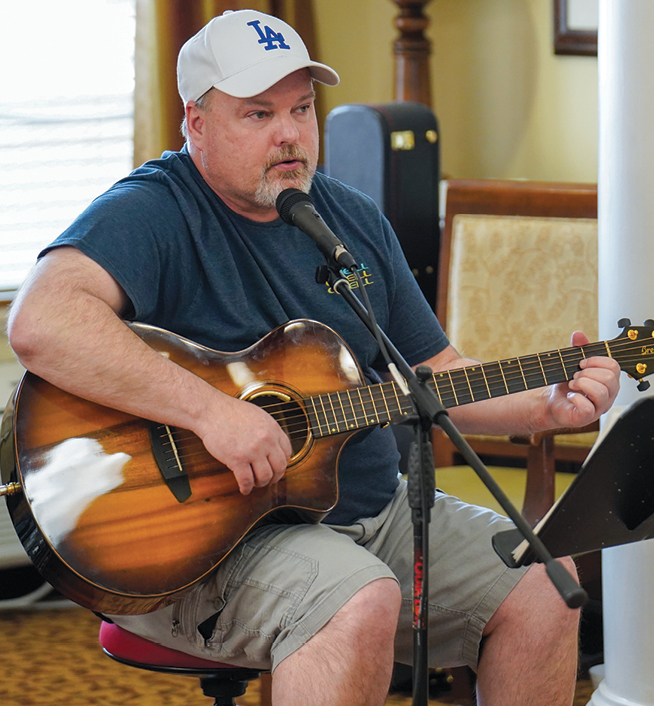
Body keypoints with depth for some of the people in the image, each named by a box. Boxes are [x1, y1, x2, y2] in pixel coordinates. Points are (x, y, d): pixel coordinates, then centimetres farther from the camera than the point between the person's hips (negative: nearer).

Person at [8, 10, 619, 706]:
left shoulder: (355, 220, 13)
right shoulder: (154, 212, -13)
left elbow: (440, 378, 17)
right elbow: (39, 323, -32)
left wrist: (549, 406, -2)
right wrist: (210, 409, -35)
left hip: (372, 510, 8)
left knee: (543, 582, -3)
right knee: (362, 603, -34)